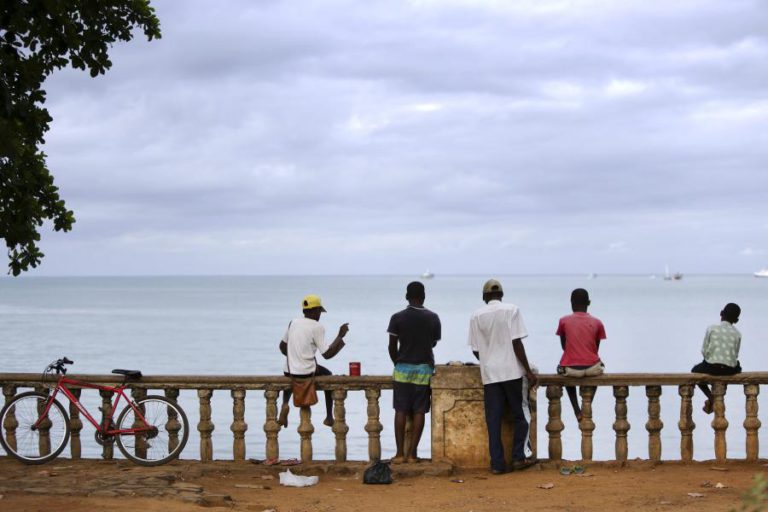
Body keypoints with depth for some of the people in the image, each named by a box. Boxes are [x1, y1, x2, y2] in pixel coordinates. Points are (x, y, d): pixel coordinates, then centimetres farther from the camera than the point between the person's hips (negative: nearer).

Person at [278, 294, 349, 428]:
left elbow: (282, 346, 14)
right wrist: (340, 336, -5)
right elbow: (327, 354, -13)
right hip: (307, 372, -4)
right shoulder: (317, 327, -11)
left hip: (290, 370, 4)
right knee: (328, 375, 26)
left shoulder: (293, 323, 5)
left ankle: (285, 404, 13)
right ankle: (329, 416, 27)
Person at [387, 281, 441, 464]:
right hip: (424, 369, 1)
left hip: (403, 368, 0)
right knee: (419, 412, 3)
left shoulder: (397, 318, -5)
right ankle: (412, 453, 1)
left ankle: (400, 453, 1)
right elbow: (434, 343, 10)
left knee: (401, 411, 3)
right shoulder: (433, 318, -1)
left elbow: (392, 347, -2)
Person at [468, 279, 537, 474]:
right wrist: (528, 371, -5)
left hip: (489, 373, 2)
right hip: (511, 370, -2)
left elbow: (475, 350, 8)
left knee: (493, 419, 3)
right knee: (519, 415, 11)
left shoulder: (476, 316, 6)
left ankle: (497, 463, 1)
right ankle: (518, 457, 7)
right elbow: (517, 343, -9)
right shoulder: (511, 310, -2)